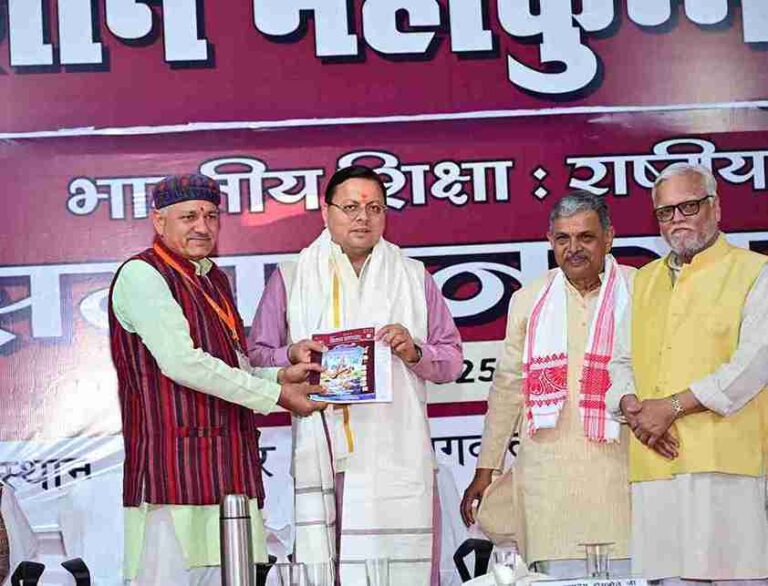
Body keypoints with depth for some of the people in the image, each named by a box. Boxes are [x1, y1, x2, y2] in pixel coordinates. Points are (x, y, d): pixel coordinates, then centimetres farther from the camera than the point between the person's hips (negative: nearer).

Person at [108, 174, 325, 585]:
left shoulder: (214, 279, 21)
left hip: (228, 470, 8)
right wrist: (274, 394, -10)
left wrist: (280, 377, 5)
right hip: (173, 468, -8)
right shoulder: (140, 275, -5)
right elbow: (180, 362, -15)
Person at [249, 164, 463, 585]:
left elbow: (451, 361, 17)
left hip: (396, 457, 1)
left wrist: (414, 351, -3)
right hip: (321, 456, -1)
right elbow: (256, 357, 11)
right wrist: (292, 356, -9)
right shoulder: (291, 279, 14)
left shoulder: (414, 278, 18)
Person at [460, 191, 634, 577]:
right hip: (546, 471, 2)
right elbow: (507, 387, 18)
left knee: (628, 572, -7)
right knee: (558, 572, -4)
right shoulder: (529, 301, 15)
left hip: (620, 469, -2)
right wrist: (486, 469, 17)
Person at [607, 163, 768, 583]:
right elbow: (620, 361, 20)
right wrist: (630, 405, -3)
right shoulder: (644, 281, 22)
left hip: (725, 463, -5)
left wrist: (673, 406, -13)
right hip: (655, 466, 5)